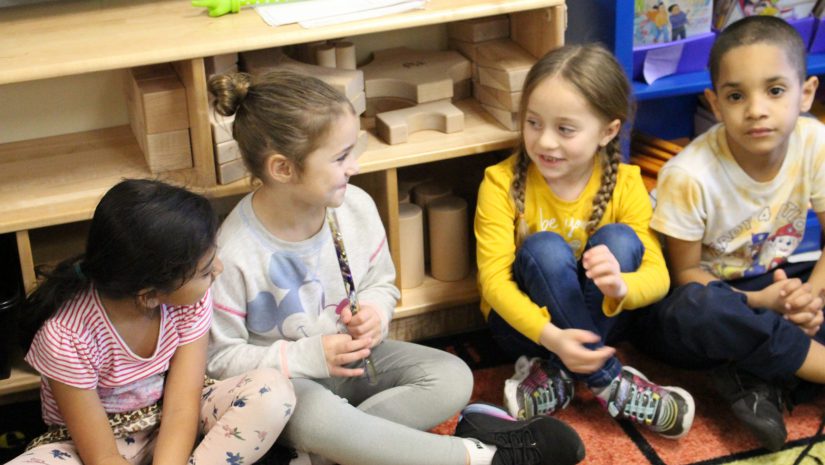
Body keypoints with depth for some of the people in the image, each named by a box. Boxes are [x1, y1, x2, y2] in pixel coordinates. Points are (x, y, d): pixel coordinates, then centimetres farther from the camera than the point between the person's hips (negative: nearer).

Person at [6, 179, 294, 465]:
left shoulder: (190, 298, -18)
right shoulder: (65, 336, -30)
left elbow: (181, 407, -20)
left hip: (169, 423, 3)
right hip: (93, 440, -2)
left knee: (273, 392, -23)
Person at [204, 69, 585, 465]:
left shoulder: (356, 207, -10)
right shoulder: (233, 253, -24)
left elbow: (381, 284, 8)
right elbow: (219, 357, -15)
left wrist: (375, 314, -16)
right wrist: (308, 356, -24)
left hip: (352, 356, 6)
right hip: (285, 379, -6)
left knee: (452, 379, -14)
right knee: (314, 416, -39)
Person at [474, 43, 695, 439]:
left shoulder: (624, 184, -11)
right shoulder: (503, 182, -16)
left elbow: (657, 275, -17)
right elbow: (493, 278, -22)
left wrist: (620, 287, -42)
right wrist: (550, 335, -39)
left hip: (594, 318, 2)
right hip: (525, 320, -2)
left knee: (618, 239, -26)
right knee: (544, 248, -31)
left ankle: (556, 377, -23)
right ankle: (606, 381, -24)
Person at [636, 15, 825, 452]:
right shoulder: (689, 175, -25)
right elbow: (685, 274, -13)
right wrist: (760, 302, -28)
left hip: (772, 288, 5)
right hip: (704, 295, -4)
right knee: (695, 309, -40)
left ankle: (755, 375, -20)